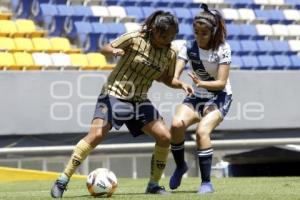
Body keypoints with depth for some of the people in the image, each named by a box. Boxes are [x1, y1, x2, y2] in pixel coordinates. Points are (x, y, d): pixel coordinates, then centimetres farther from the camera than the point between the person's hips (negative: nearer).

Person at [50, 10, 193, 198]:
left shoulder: (171, 53, 0)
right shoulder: (135, 38, -13)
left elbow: (167, 79, 14)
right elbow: (105, 48, -3)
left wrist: (181, 84, -7)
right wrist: (114, 51, -26)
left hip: (139, 101, 5)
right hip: (114, 95, -5)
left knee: (165, 137, -9)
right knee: (96, 135, -21)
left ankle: (154, 184, 8)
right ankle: (62, 181, -13)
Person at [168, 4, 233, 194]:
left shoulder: (223, 49, -14)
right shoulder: (189, 47, -6)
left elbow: (222, 83, -18)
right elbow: (174, 74, -15)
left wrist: (201, 83, -36)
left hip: (219, 98, -3)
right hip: (196, 97, 3)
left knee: (202, 131, -28)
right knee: (177, 124, -24)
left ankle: (207, 182, -19)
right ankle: (180, 166, 1)